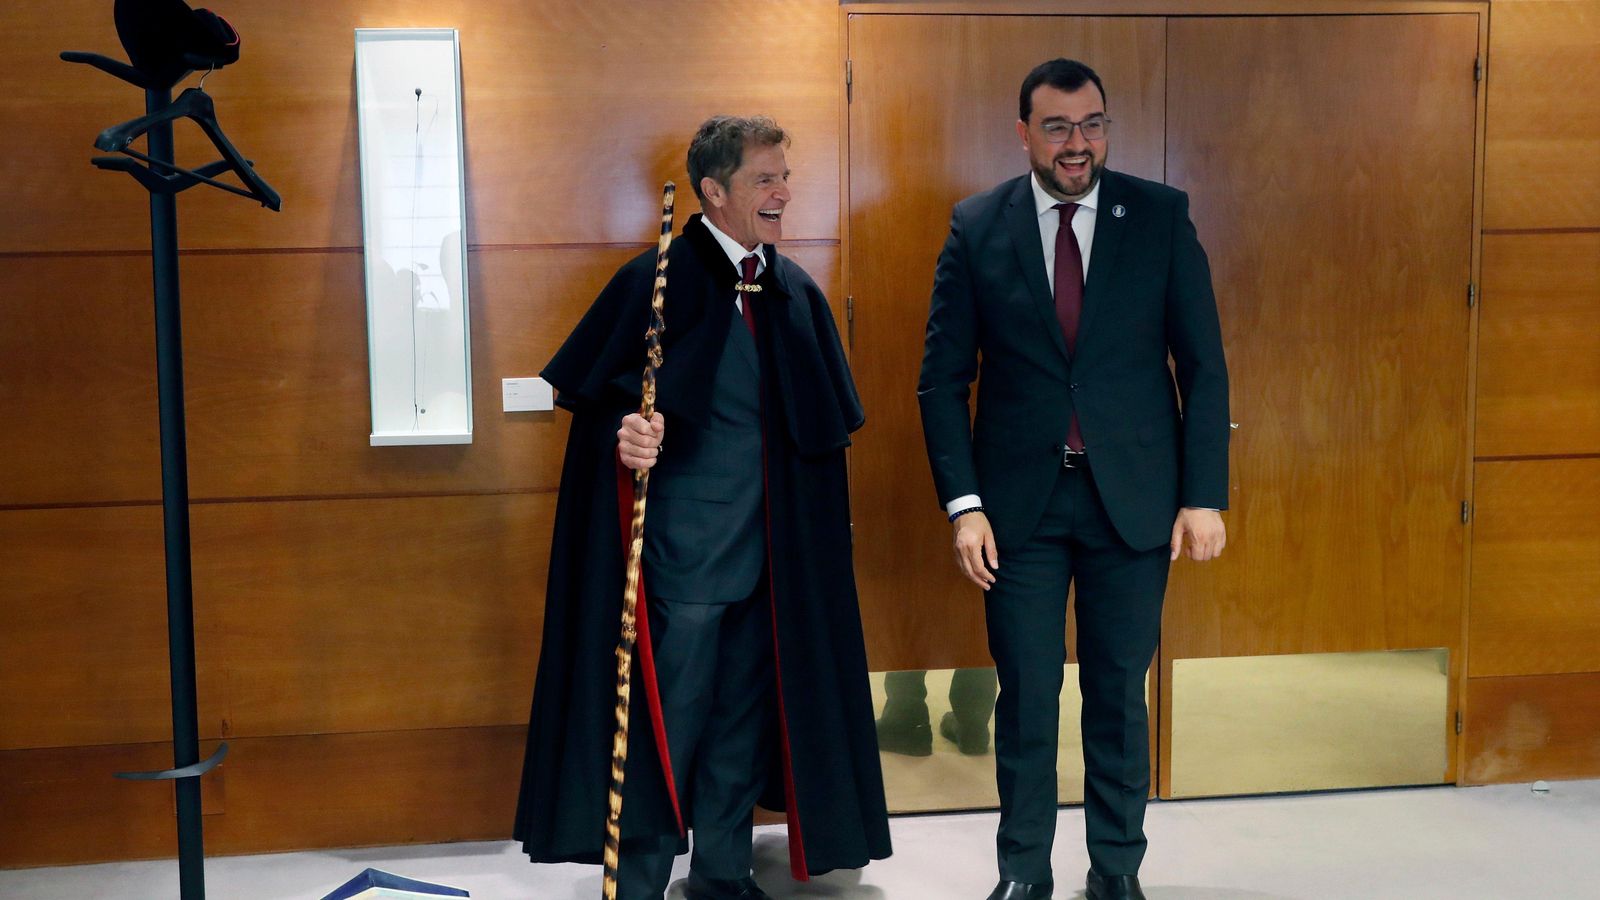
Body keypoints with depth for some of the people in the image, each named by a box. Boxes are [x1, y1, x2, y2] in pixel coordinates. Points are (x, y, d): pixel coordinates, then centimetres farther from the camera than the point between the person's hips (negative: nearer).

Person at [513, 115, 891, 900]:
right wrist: (625, 436, -29)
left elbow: (822, 429, 14)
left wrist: (809, 536, 9)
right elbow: (594, 399, -9)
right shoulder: (656, 280, -9)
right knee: (669, 721, 2)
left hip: (771, 558, 6)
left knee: (745, 721, 14)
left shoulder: (798, 294, 8)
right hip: (681, 556, -5)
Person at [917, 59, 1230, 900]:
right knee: (1025, 695, 7)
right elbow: (943, 378, 1)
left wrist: (1204, 494, -4)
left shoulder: (1161, 216, 0)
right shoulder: (977, 227, 0)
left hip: (1133, 498, 0)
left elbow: (1203, 366, 2)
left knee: (1120, 695, 10)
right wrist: (963, 504, -7)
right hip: (1020, 500, 0)